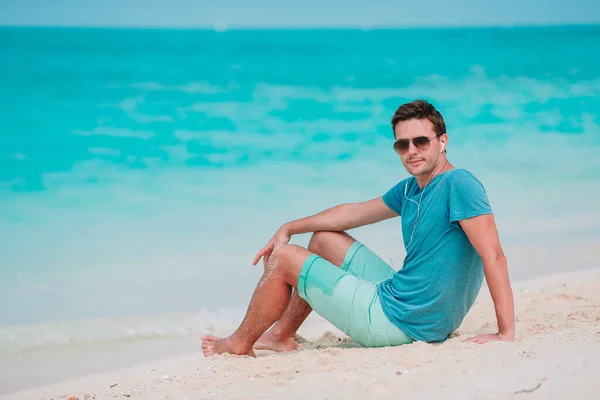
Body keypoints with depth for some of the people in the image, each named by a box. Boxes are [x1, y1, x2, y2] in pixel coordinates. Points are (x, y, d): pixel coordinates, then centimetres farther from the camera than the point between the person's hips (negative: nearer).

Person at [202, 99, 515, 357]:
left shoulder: (459, 185, -20)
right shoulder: (410, 189, 8)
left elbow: (493, 255, -26)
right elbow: (353, 212, 21)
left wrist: (505, 333, -30)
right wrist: (289, 228, 25)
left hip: (397, 320, -9)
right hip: (396, 293, 9)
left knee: (284, 258, 2)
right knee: (323, 239, 25)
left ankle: (240, 344, 21)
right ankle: (281, 336, 26)